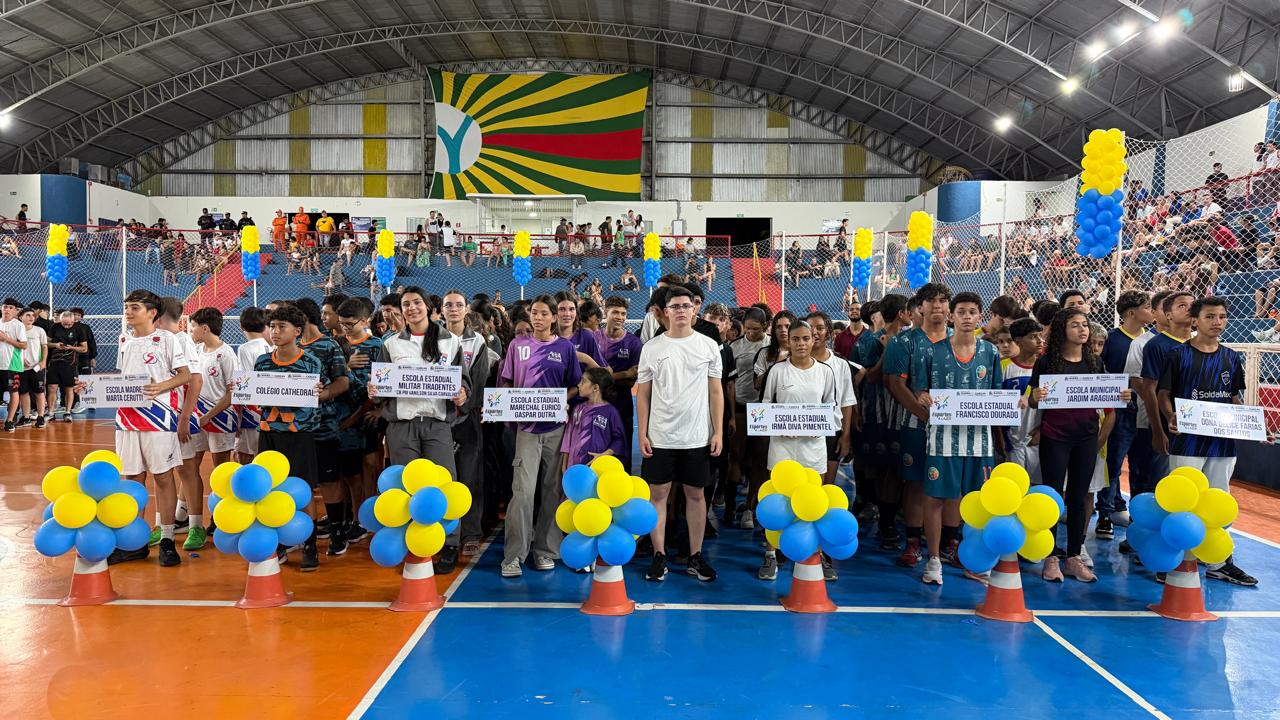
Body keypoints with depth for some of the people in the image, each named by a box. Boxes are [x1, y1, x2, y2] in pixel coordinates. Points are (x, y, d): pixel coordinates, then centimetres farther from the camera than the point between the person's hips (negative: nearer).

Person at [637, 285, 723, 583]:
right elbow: (642, 394, 4)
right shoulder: (652, 347, 1)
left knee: (696, 493, 8)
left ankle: (695, 556, 19)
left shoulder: (708, 345, 2)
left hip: (698, 436, 0)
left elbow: (715, 392, 4)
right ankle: (659, 556, 15)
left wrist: (718, 432, -2)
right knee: (658, 493, 4)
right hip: (660, 436, 0)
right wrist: (642, 433, -3)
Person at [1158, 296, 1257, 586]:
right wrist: (1171, 418, -22)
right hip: (1187, 441, -5)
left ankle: (1220, 563, 24)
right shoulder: (1179, 354, -4)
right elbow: (1164, 394, -4)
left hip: (1223, 441, 5)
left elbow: (1235, 398, 16)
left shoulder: (1232, 358, 10)